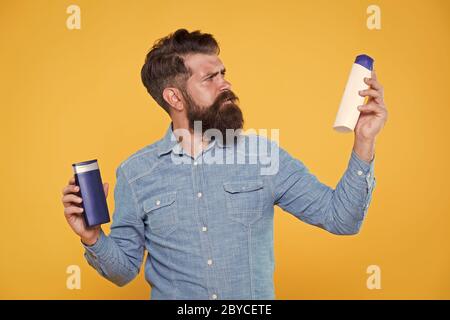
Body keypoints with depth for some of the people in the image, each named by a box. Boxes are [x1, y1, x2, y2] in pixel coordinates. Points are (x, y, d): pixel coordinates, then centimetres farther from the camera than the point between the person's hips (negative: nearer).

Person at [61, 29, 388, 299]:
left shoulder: (264, 154, -5)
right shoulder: (135, 174, -6)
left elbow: (340, 217, -7)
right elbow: (124, 269, 1)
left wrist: (364, 143, -17)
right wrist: (94, 239, -17)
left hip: (258, 294, 1)